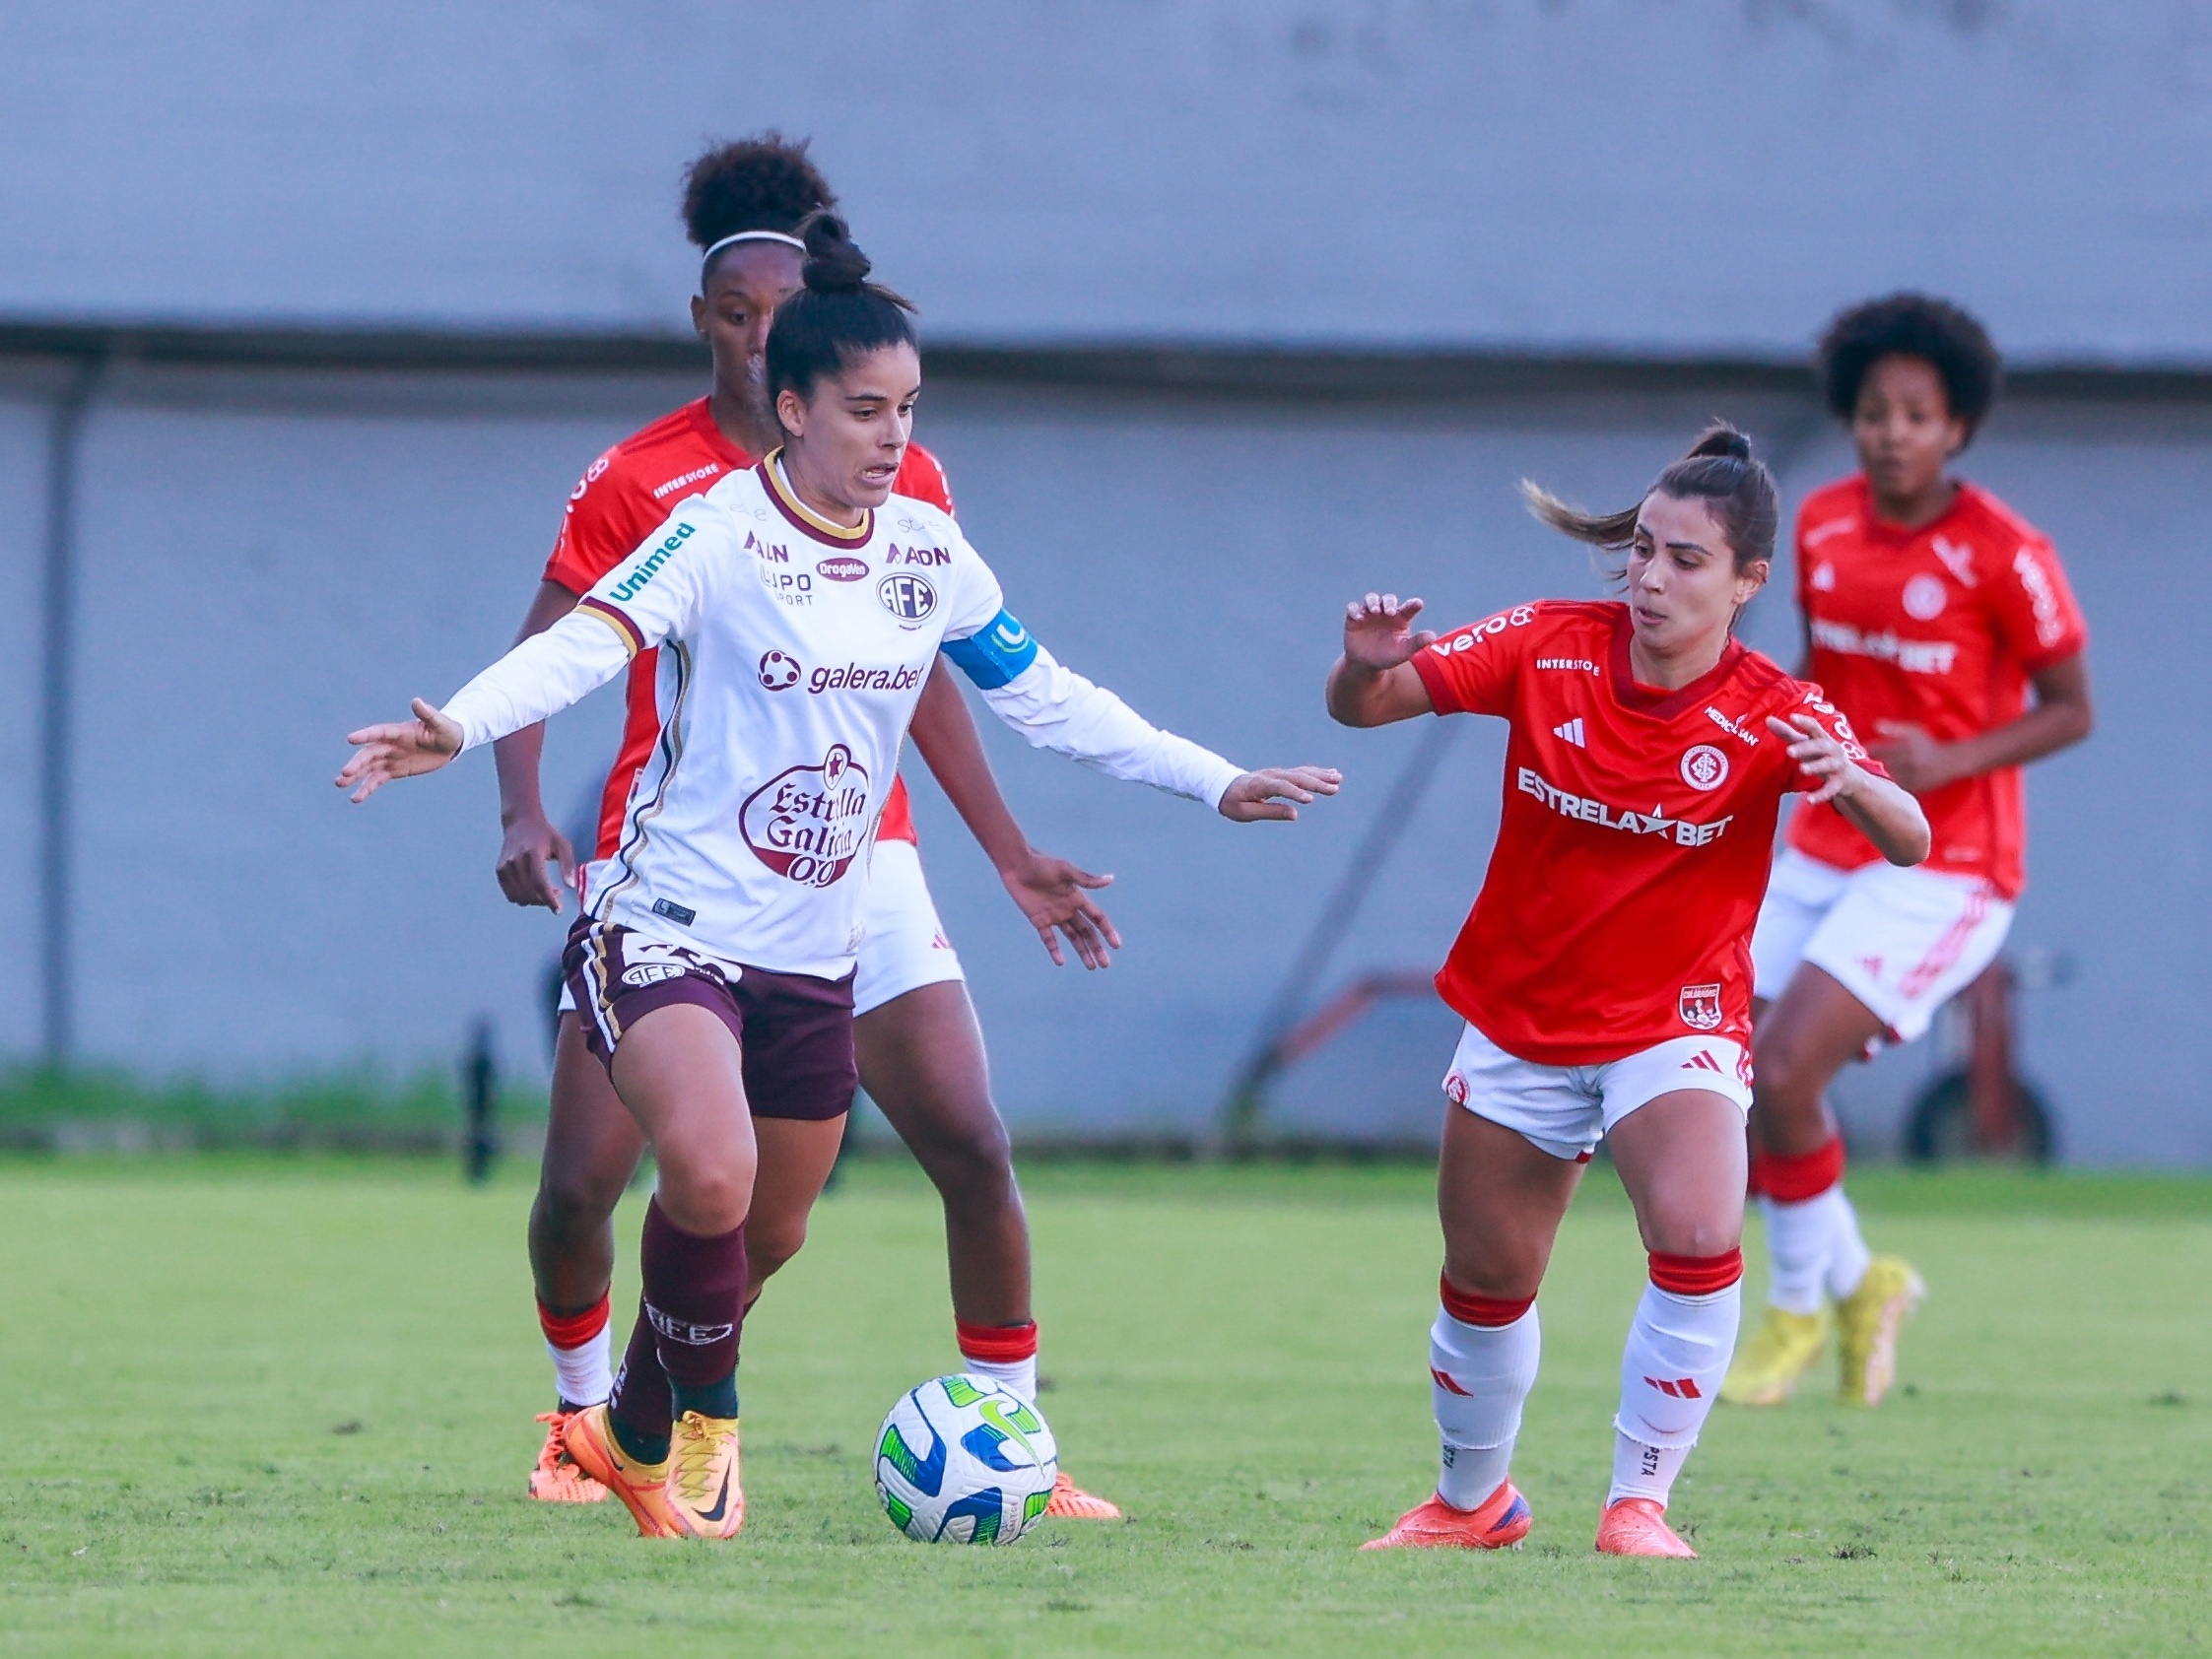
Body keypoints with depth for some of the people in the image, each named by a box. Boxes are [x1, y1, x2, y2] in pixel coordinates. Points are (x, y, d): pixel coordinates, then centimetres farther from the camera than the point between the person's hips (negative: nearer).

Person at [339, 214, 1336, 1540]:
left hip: (816, 954, 6)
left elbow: (1044, 696, 15)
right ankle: (701, 1420, -2)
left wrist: (1217, 783, 14)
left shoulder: (928, 554, 5)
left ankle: (639, 1435, 39)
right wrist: (458, 729, -45)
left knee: (767, 1238, 14)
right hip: (672, 922, -6)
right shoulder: (718, 534, -13)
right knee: (712, 1182, -28)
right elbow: (590, 642, -27)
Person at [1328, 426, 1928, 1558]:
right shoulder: (1549, 647, -10)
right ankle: (1471, 1501, 39)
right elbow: (1361, 706, -9)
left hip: (1675, 1025, -3)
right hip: (1519, 1021, 3)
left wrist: (1855, 789, -47)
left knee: (1699, 1240, -27)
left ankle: (1638, 1504, -13)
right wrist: (1366, 664, -33)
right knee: (1486, 1282, 13)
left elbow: (1908, 844, -25)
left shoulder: (1774, 719, -15)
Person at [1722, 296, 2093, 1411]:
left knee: (1783, 1074, -18)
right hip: (1824, 851, 7)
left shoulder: (2004, 555, -14)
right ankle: (1854, 1283, 25)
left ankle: (1801, 1307, 5)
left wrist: (1951, 763, -21)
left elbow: (2071, 711, -7)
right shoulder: (1822, 526, 3)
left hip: (1941, 867, -7)